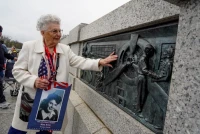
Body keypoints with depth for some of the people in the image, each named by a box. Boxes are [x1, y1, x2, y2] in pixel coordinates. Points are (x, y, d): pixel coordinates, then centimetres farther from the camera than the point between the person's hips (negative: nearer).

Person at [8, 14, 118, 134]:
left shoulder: (65, 49, 1)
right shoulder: (29, 46, -7)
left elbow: (80, 62, -7)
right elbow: (18, 70, -5)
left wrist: (100, 62, -20)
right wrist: (34, 81, -22)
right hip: (30, 98, -2)